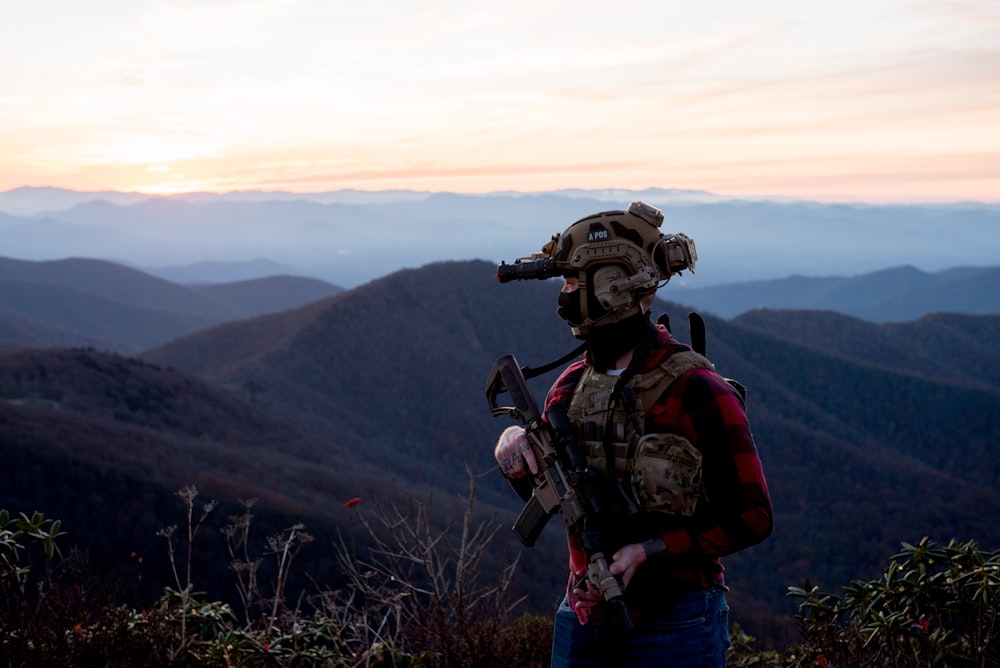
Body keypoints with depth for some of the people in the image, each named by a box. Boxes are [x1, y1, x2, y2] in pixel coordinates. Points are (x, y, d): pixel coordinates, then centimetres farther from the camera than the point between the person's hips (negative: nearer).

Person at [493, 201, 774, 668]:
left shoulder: (696, 390, -14)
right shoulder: (573, 384, 4)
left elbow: (753, 517, -13)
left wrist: (648, 551, -19)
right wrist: (518, 452, -6)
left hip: (672, 628, -6)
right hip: (583, 623, 6)